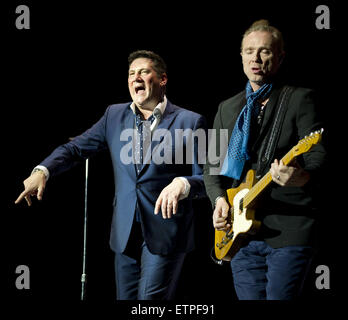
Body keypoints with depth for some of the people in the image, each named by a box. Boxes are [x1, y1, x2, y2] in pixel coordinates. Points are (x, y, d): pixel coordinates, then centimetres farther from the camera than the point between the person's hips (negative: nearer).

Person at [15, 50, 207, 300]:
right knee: (126, 297, 13)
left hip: (165, 235, -5)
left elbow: (205, 179, -5)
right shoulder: (114, 115, 9)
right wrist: (43, 171, -7)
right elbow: (75, 148, 11)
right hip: (126, 233, 5)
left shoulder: (189, 122, -4)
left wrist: (182, 185, -27)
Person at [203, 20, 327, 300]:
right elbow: (212, 165, 19)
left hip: (288, 230, -5)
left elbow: (318, 155, -10)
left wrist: (303, 177, -34)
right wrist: (219, 198, -1)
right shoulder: (227, 108, 18)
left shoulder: (300, 99, 1)